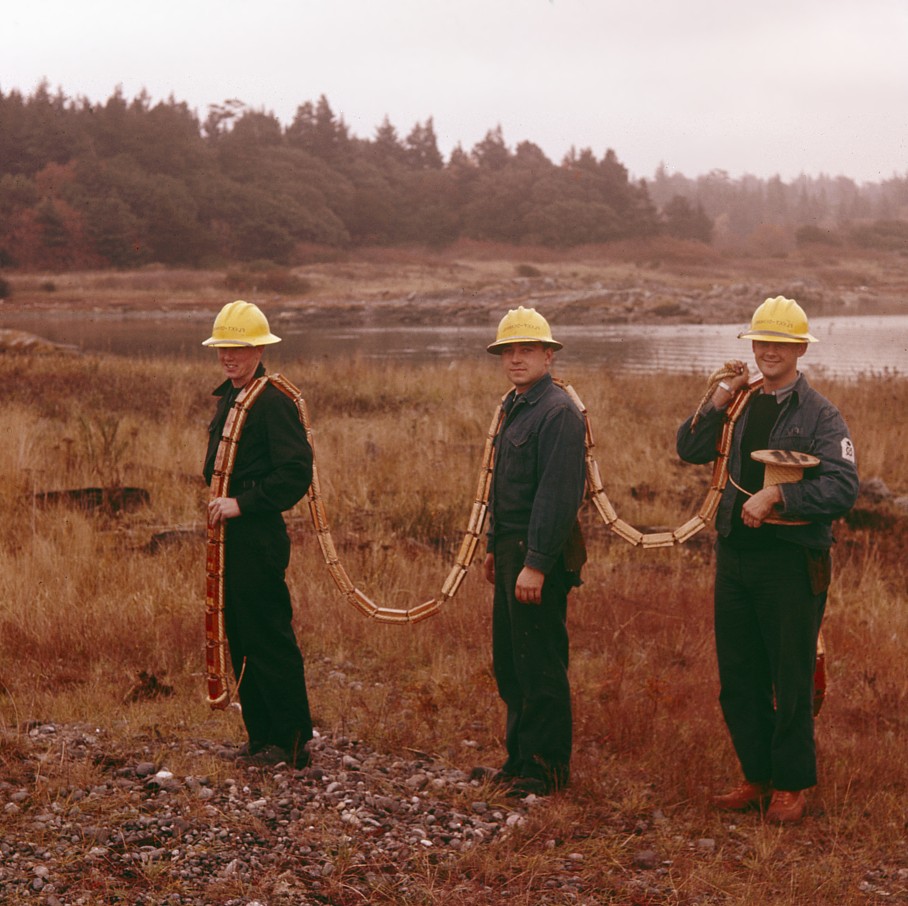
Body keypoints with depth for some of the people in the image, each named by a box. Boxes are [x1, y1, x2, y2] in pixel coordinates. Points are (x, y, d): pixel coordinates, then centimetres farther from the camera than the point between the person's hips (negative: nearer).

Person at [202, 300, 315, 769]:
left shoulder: (273, 401, -14)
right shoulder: (228, 399, 15)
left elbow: (296, 474, -20)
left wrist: (242, 503, -21)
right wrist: (218, 506, 13)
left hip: (259, 537, -10)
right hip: (229, 536, 10)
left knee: (270, 640, -5)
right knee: (241, 639, 13)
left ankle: (292, 742, 3)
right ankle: (261, 736, 22)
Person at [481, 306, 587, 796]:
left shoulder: (558, 412, -15)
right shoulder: (514, 407, 15)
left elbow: (557, 495, -21)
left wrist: (535, 564, -24)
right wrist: (495, 548, 20)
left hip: (539, 555, -10)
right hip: (512, 549, 10)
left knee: (539, 664, -3)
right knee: (508, 661, 15)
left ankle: (547, 767, 6)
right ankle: (520, 755, 26)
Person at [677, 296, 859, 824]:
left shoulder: (819, 415, -7)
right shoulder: (741, 406, 11)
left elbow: (842, 489, -17)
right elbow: (690, 450, 10)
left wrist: (777, 495, -23)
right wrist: (718, 401, -2)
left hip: (791, 561, -6)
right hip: (735, 556, 6)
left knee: (791, 682, 2)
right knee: (739, 680, 12)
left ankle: (792, 786, 15)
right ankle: (759, 778, 25)